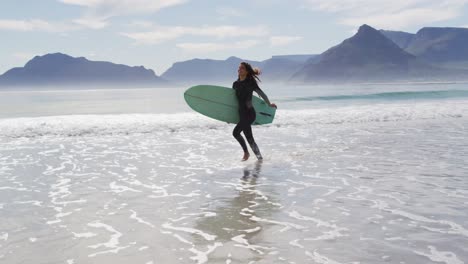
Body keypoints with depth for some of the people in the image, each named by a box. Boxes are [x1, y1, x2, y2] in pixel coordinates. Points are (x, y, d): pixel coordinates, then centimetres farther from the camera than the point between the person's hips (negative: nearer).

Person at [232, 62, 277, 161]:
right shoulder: (236, 84, 11)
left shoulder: (250, 82, -7)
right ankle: (259, 157, 17)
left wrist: (269, 104, 11)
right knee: (249, 138, 8)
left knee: (236, 132, -18)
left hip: (249, 113, -7)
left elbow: (261, 94, 2)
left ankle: (246, 152, -1)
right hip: (242, 114, 7)